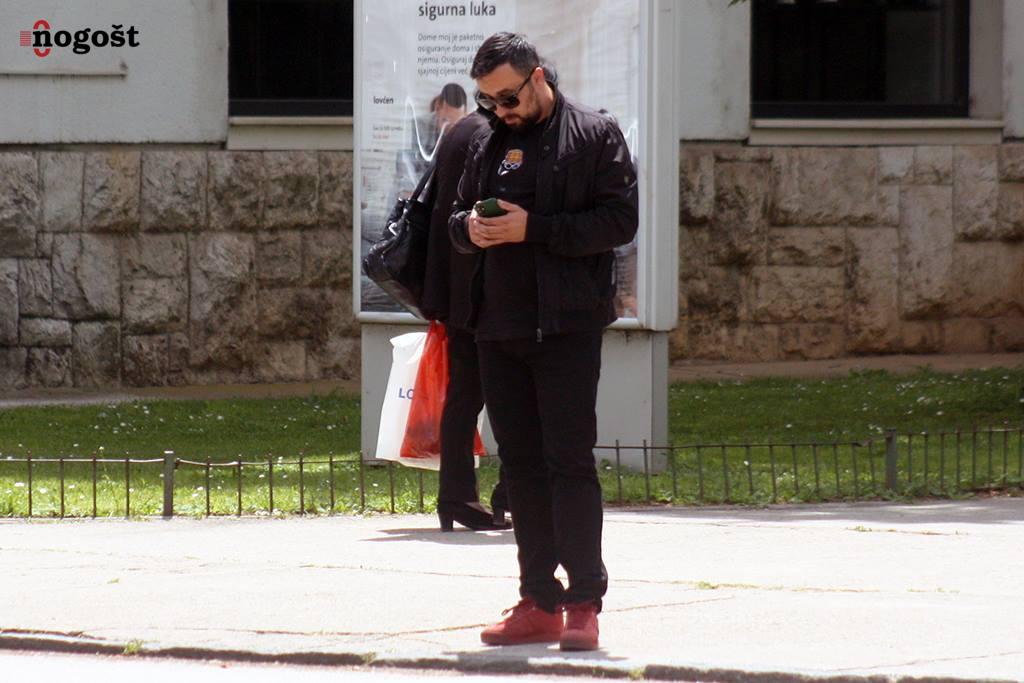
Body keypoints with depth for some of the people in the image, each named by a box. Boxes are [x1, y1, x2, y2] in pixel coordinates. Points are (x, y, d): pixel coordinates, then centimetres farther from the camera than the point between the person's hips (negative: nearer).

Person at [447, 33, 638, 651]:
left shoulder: (595, 135, -2)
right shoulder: (489, 145, 16)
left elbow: (621, 220, -11)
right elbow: (458, 217, 24)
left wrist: (533, 228, -17)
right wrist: (470, 227, -1)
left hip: (567, 323, -6)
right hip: (499, 325, 6)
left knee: (570, 460, -7)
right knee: (522, 463, 8)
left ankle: (584, 602, -4)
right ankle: (539, 603, 12)